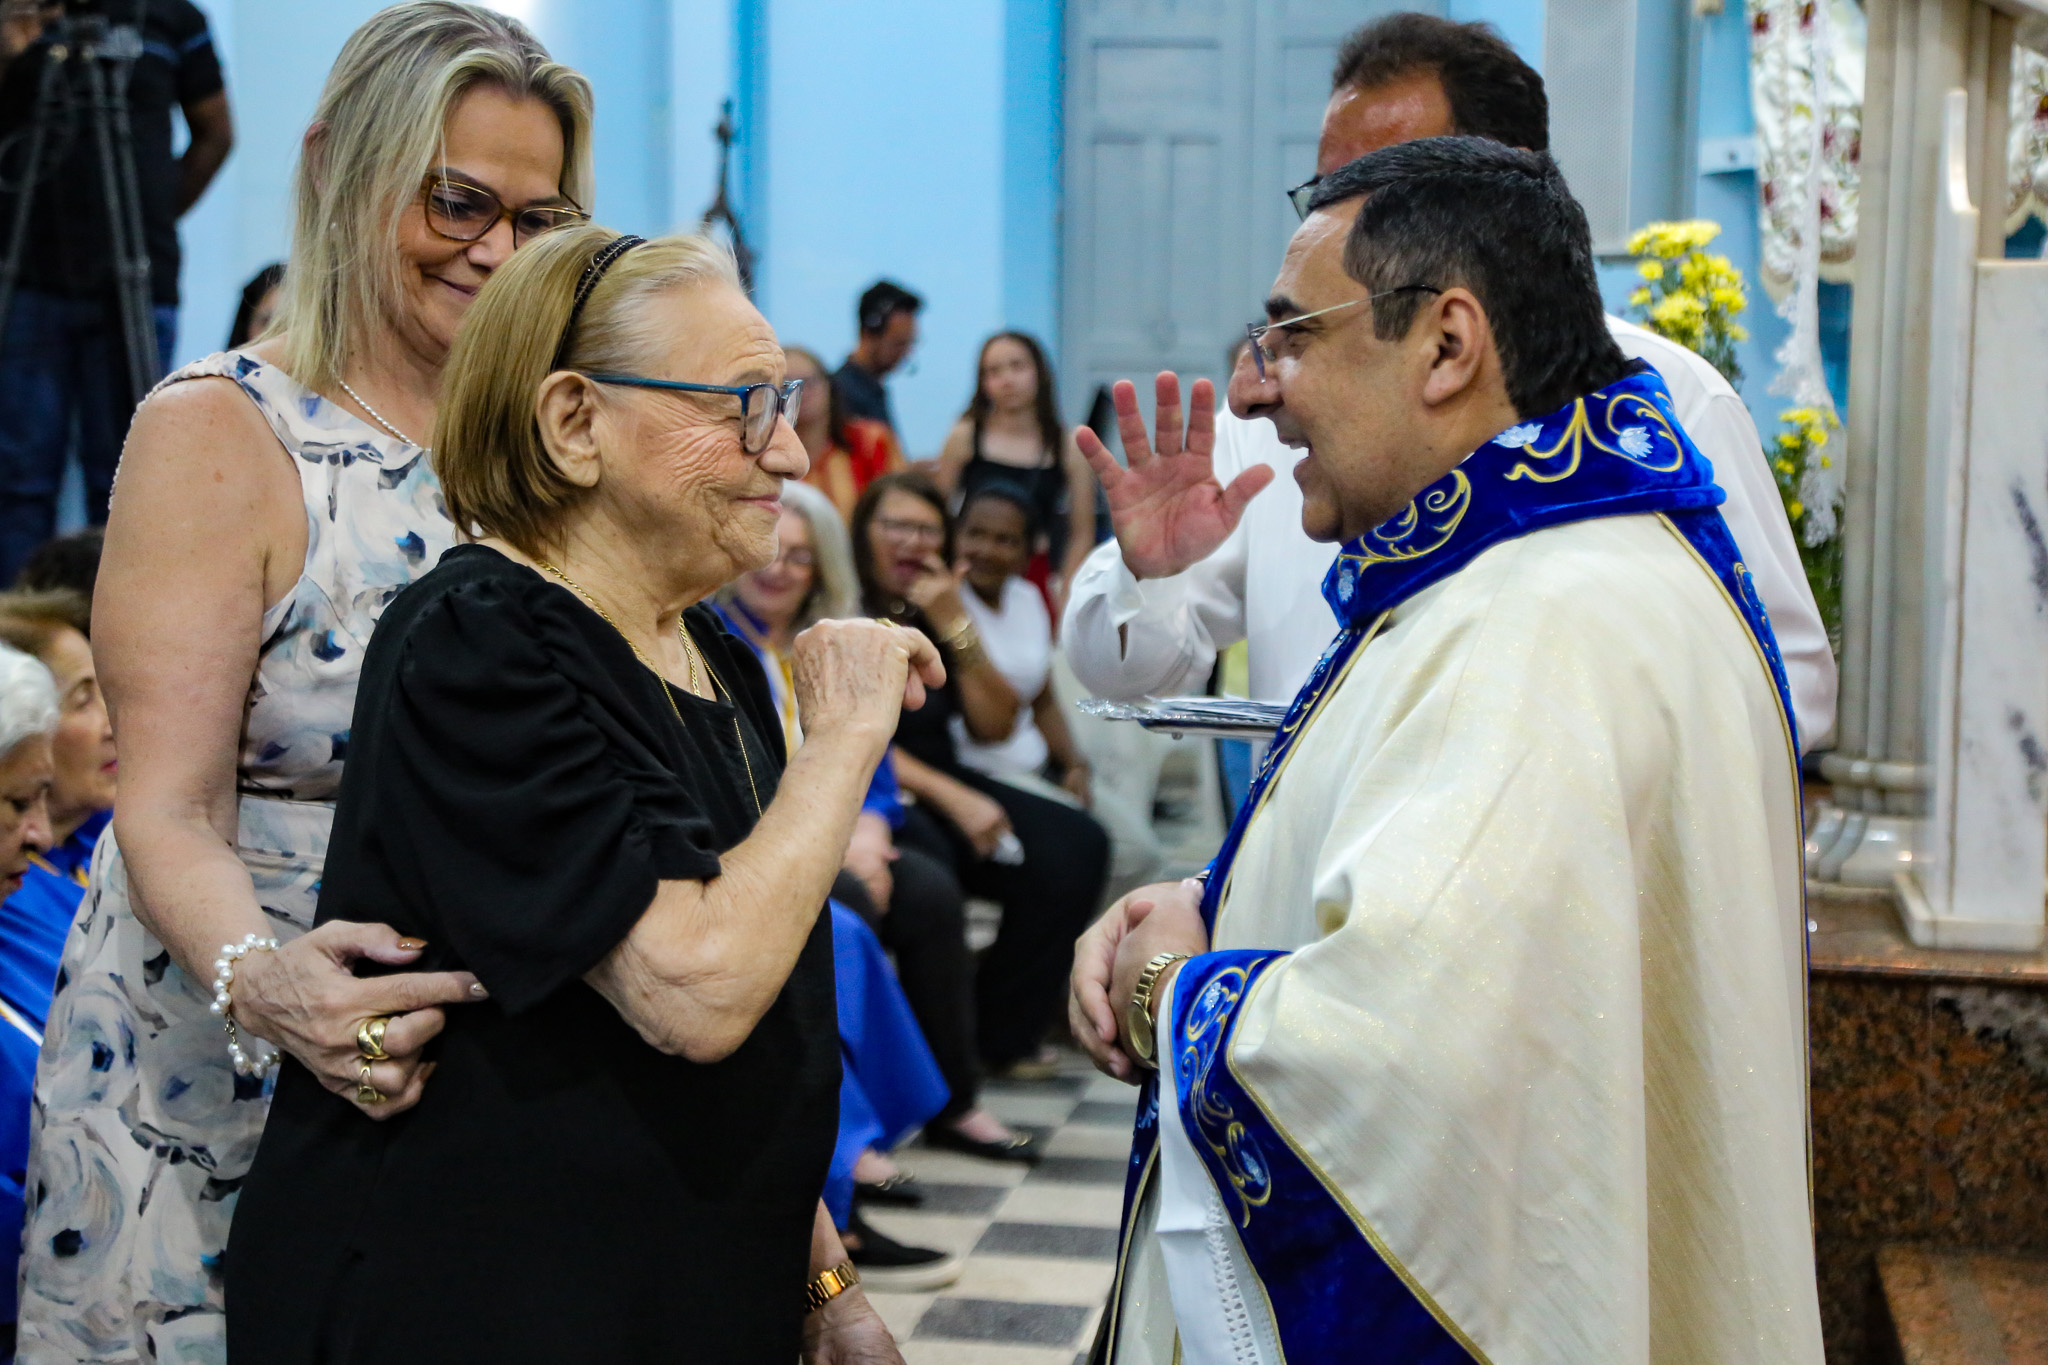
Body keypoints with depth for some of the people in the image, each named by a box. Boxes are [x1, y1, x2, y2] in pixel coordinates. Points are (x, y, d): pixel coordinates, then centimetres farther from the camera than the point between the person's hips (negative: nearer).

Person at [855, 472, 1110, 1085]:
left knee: (1077, 845, -12)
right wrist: (951, 798, -21)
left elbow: (996, 726, 7)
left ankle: (1001, 1034, -3)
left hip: (943, 778, 7)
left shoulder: (938, 610, 14)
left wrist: (954, 625, -5)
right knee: (928, 858, -39)